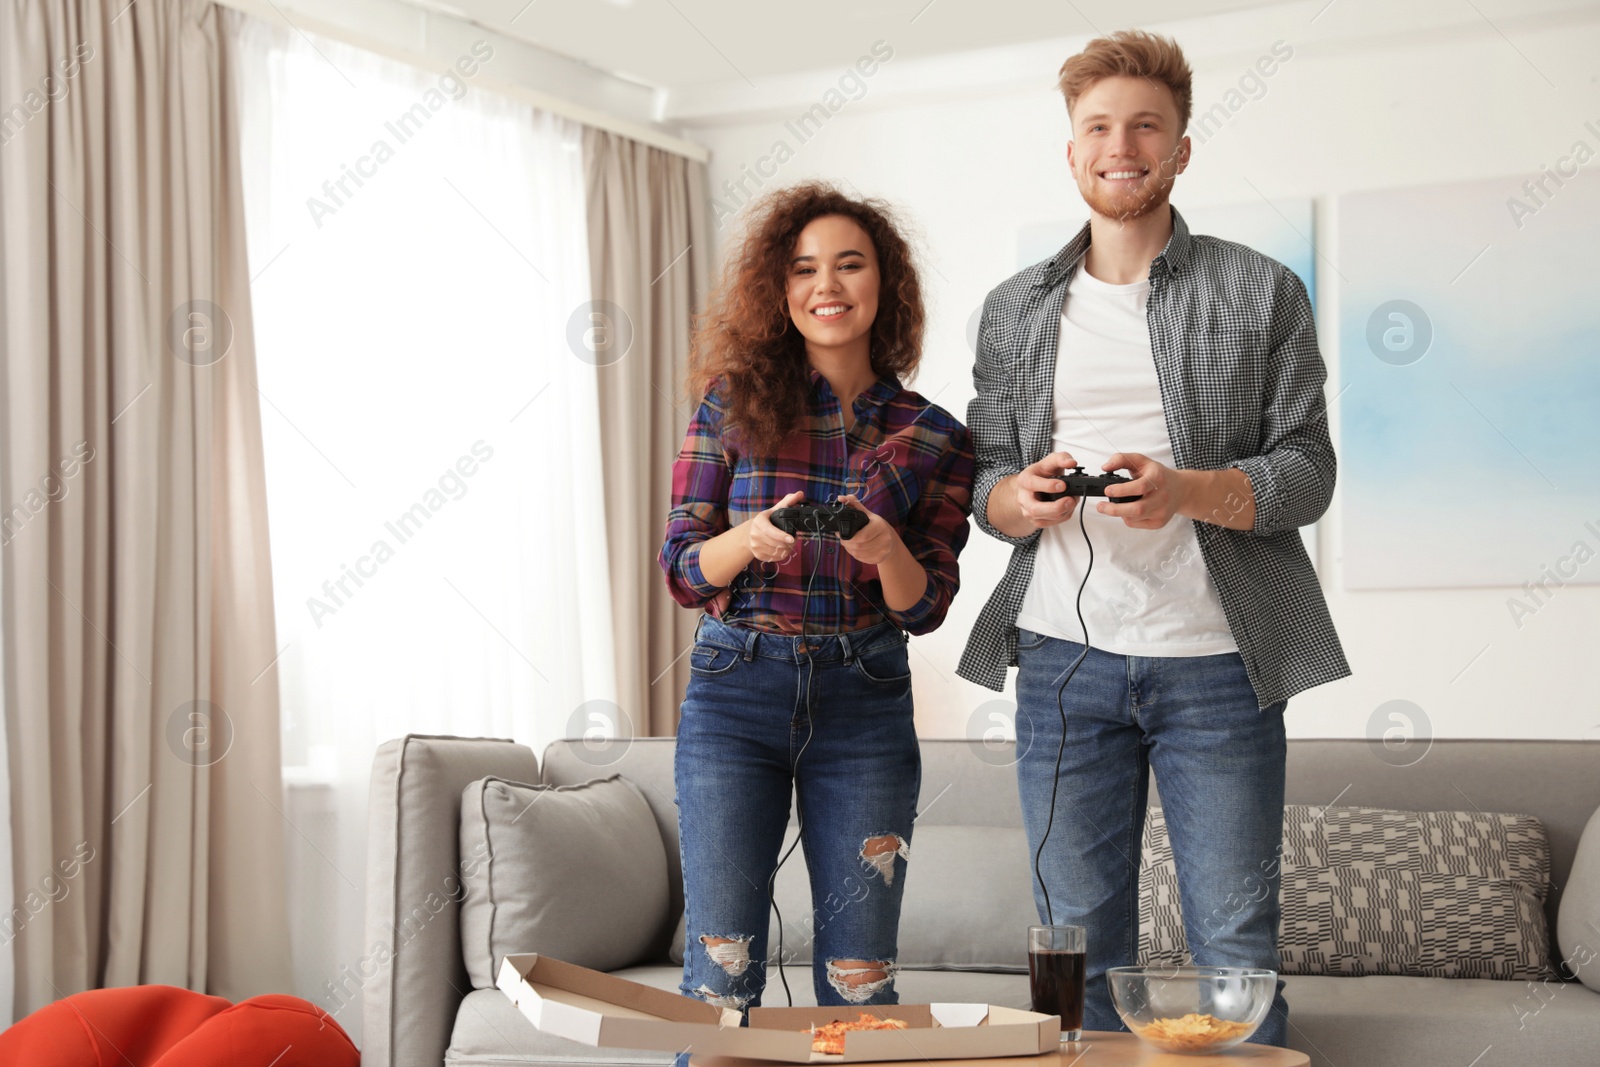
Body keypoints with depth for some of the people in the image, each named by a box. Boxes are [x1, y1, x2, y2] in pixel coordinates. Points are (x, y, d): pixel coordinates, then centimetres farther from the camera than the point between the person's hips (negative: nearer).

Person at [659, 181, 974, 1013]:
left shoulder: (933, 437, 4)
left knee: (859, 983, 3)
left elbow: (924, 608, 4)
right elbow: (680, 571, 2)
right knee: (720, 972, -1)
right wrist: (752, 540, -19)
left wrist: (885, 551, -17)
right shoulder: (734, 405, 2)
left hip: (865, 701, 1)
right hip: (734, 692, 0)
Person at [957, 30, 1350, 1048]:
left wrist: (1187, 490, -18)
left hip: (1216, 658, -2)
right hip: (1064, 655, 2)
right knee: (1080, 931, 6)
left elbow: (1308, 469, 1)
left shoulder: (1262, 293, 6)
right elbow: (983, 475, 14)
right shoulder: (1015, 310, 14)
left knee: (1236, 937, 2)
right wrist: (1018, 497, -10)